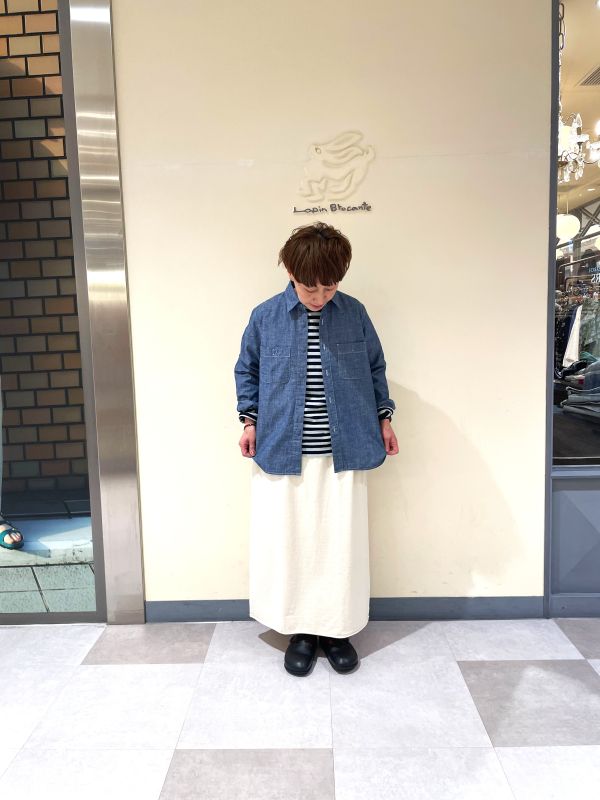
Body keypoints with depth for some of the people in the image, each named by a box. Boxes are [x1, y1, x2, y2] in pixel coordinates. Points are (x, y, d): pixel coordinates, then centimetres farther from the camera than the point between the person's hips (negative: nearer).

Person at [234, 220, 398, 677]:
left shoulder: (355, 314, 0)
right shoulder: (265, 317, -3)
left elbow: (375, 369, 12)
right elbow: (247, 371, 10)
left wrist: (384, 419, 8)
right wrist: (250, 420, 2)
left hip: (344, 452, 1)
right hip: (283, 451, 0)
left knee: (342, 543, 8)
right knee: (288, 541, 6)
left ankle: (337, 629, 28)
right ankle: (300, 630, 27)